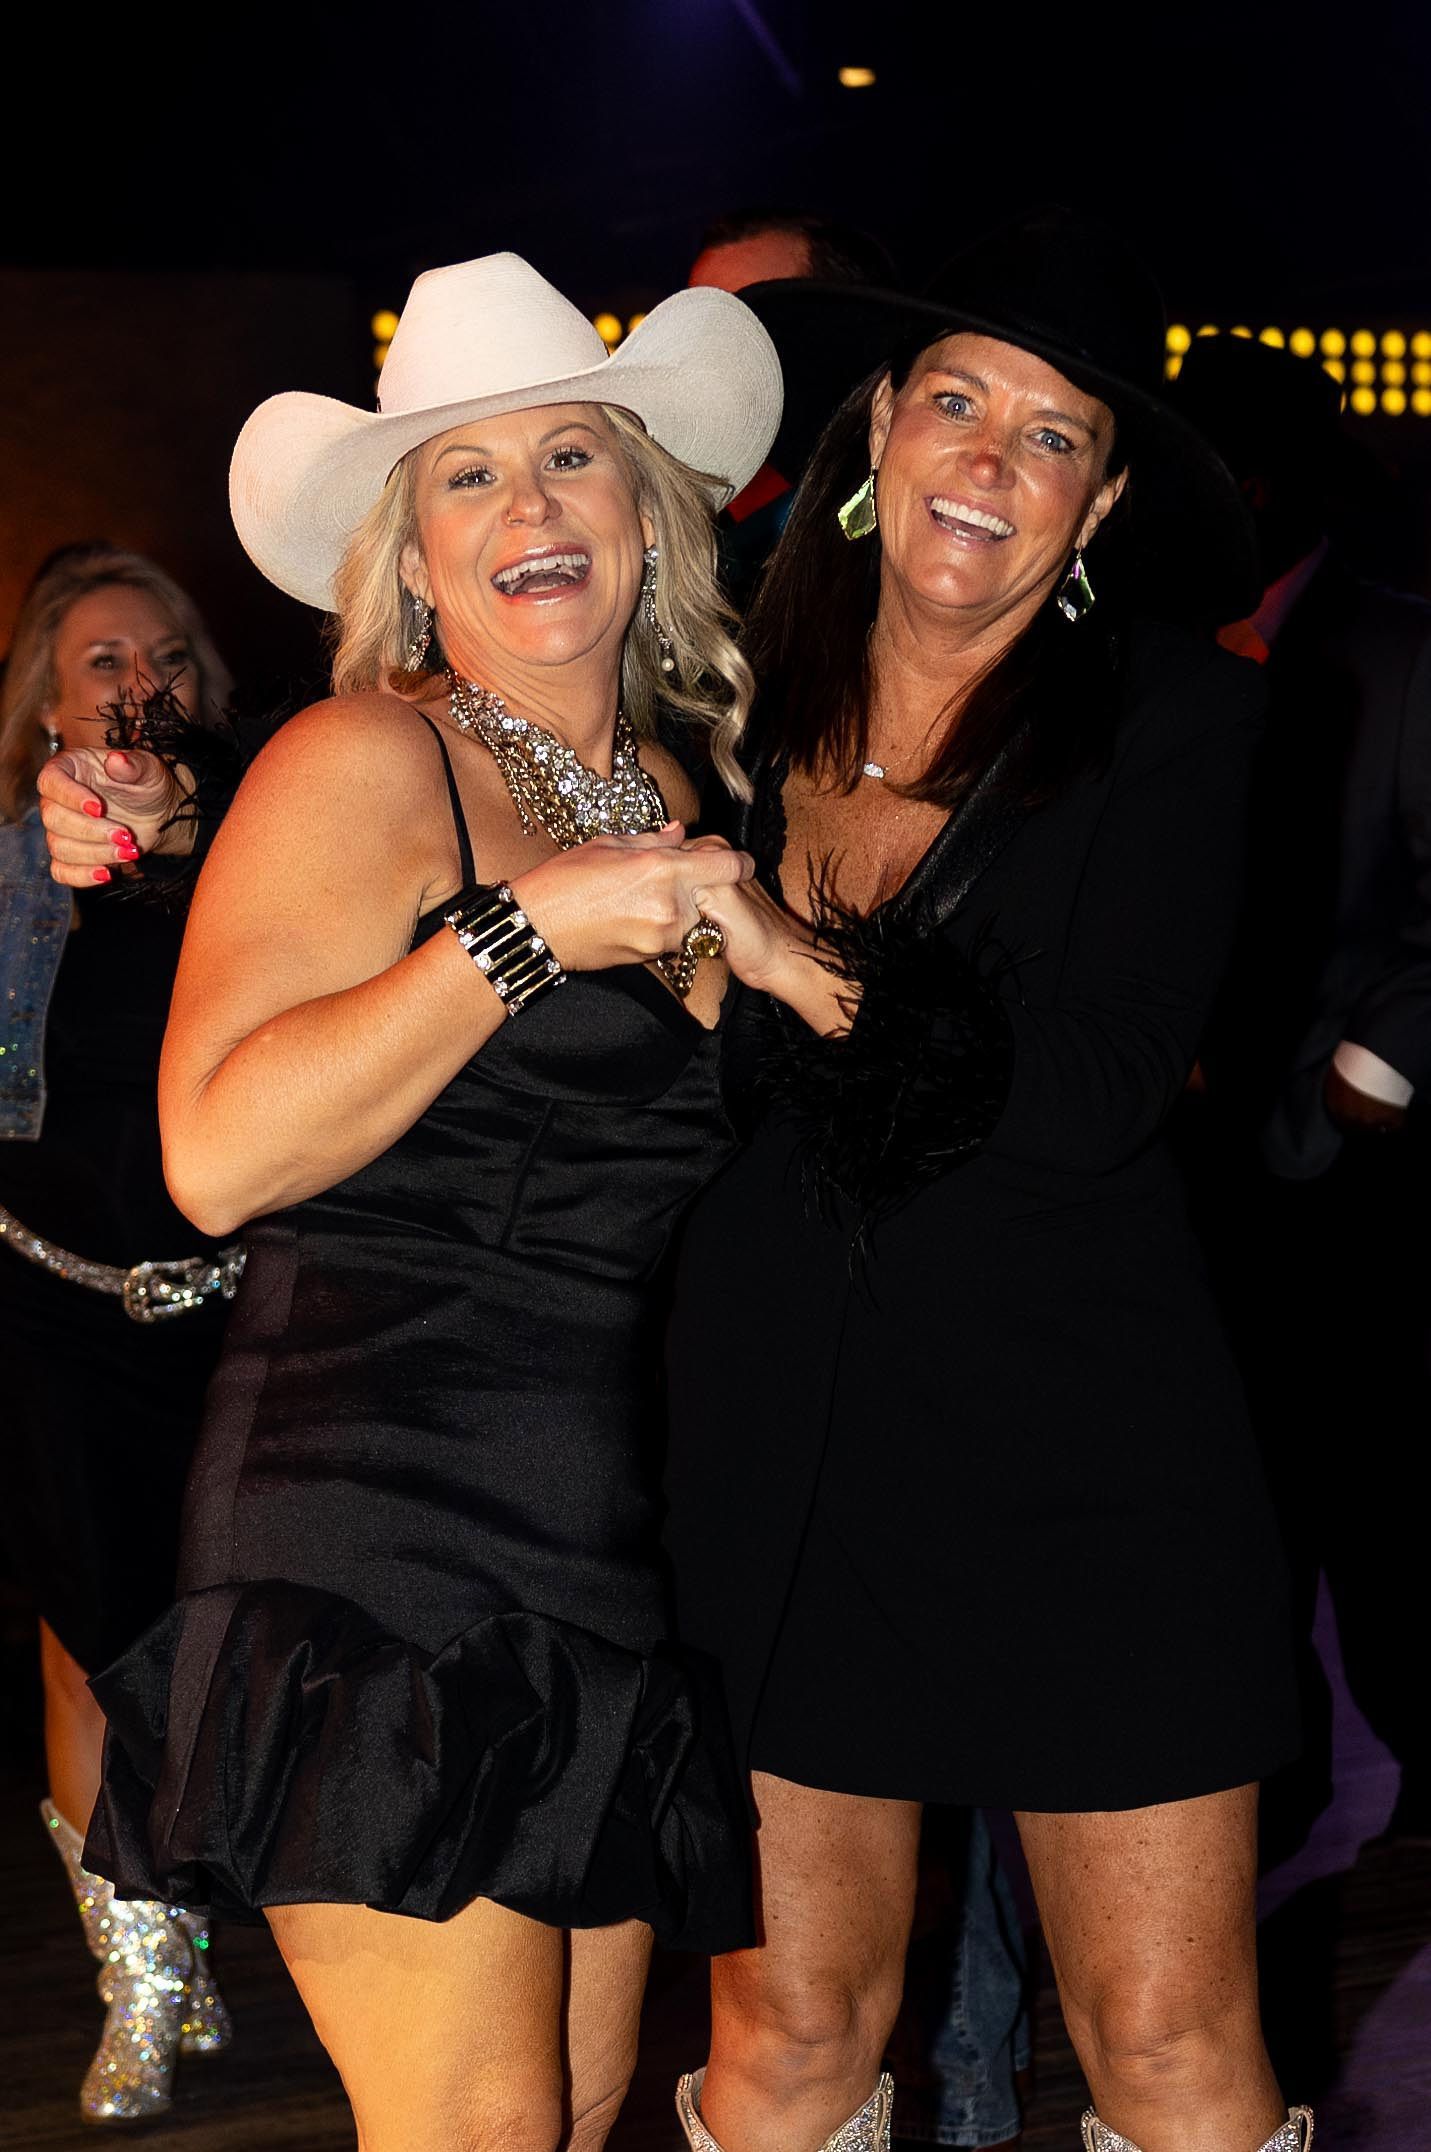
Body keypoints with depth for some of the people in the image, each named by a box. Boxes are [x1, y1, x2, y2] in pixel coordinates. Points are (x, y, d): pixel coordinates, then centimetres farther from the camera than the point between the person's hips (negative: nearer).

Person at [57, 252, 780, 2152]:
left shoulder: (675, 791, 18)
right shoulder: (363, 762, -4)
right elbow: (218, 1151, -18)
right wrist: (524, 928, -18)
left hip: (620, 1549, 7)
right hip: (390, 1528, -7)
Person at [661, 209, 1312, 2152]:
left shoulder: (1170, 712, -3)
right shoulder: (737, 711, 4)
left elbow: (1099, 1093, -15)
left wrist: (807, 967, -14)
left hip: (1087, 1443, -2)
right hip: (778, 1441, 2)